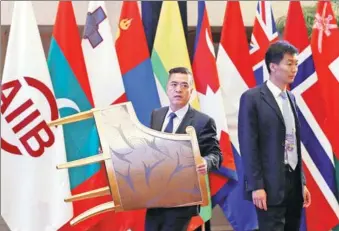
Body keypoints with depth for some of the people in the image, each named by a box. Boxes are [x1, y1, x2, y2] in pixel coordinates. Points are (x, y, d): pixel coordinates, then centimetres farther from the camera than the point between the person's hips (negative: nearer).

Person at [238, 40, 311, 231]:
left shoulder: (291, 98, 15)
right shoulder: (252, 98, -7)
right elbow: (248, 145, -11)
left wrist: (302, 182, 14)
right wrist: (256, 186, -16)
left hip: (294, 181, 7)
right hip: (271, 185, -7)